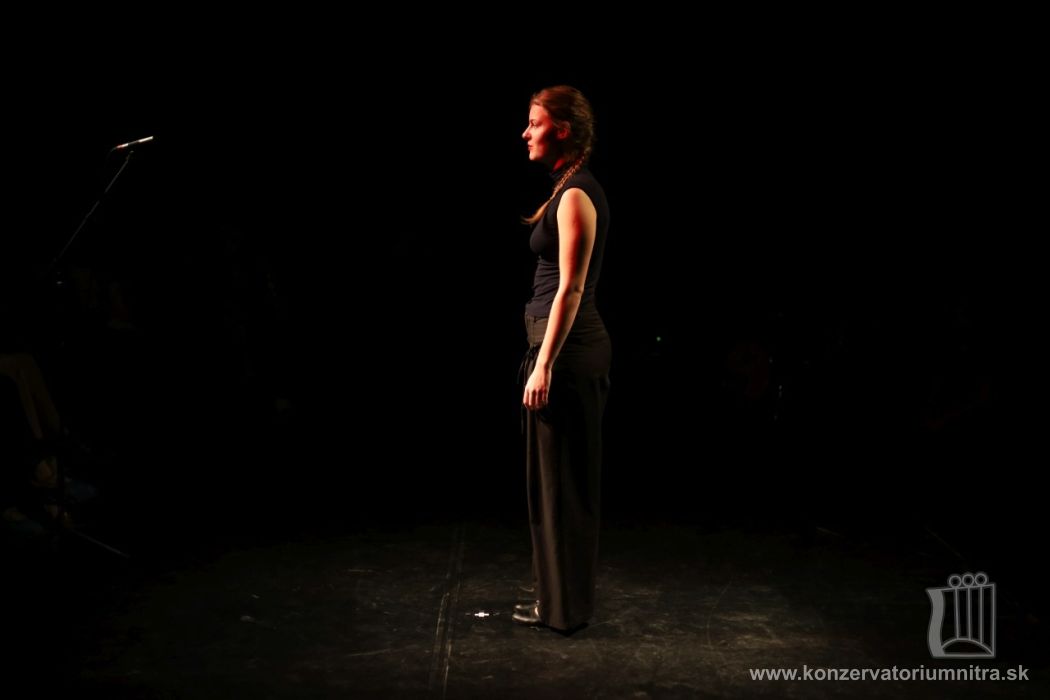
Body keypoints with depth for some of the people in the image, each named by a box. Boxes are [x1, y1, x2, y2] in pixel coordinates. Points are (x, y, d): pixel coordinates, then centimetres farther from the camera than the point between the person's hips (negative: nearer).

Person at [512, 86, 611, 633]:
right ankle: (561, 595, 28)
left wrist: (543, 366, -21)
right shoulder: (568, 189, 15)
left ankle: (563, 607, 12)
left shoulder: (576, 195, -15)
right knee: (561, 477, 16)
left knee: (560, 480, 0)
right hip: (572, 345, 10)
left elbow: (570, 288, -20)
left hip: (566, 349, -10)